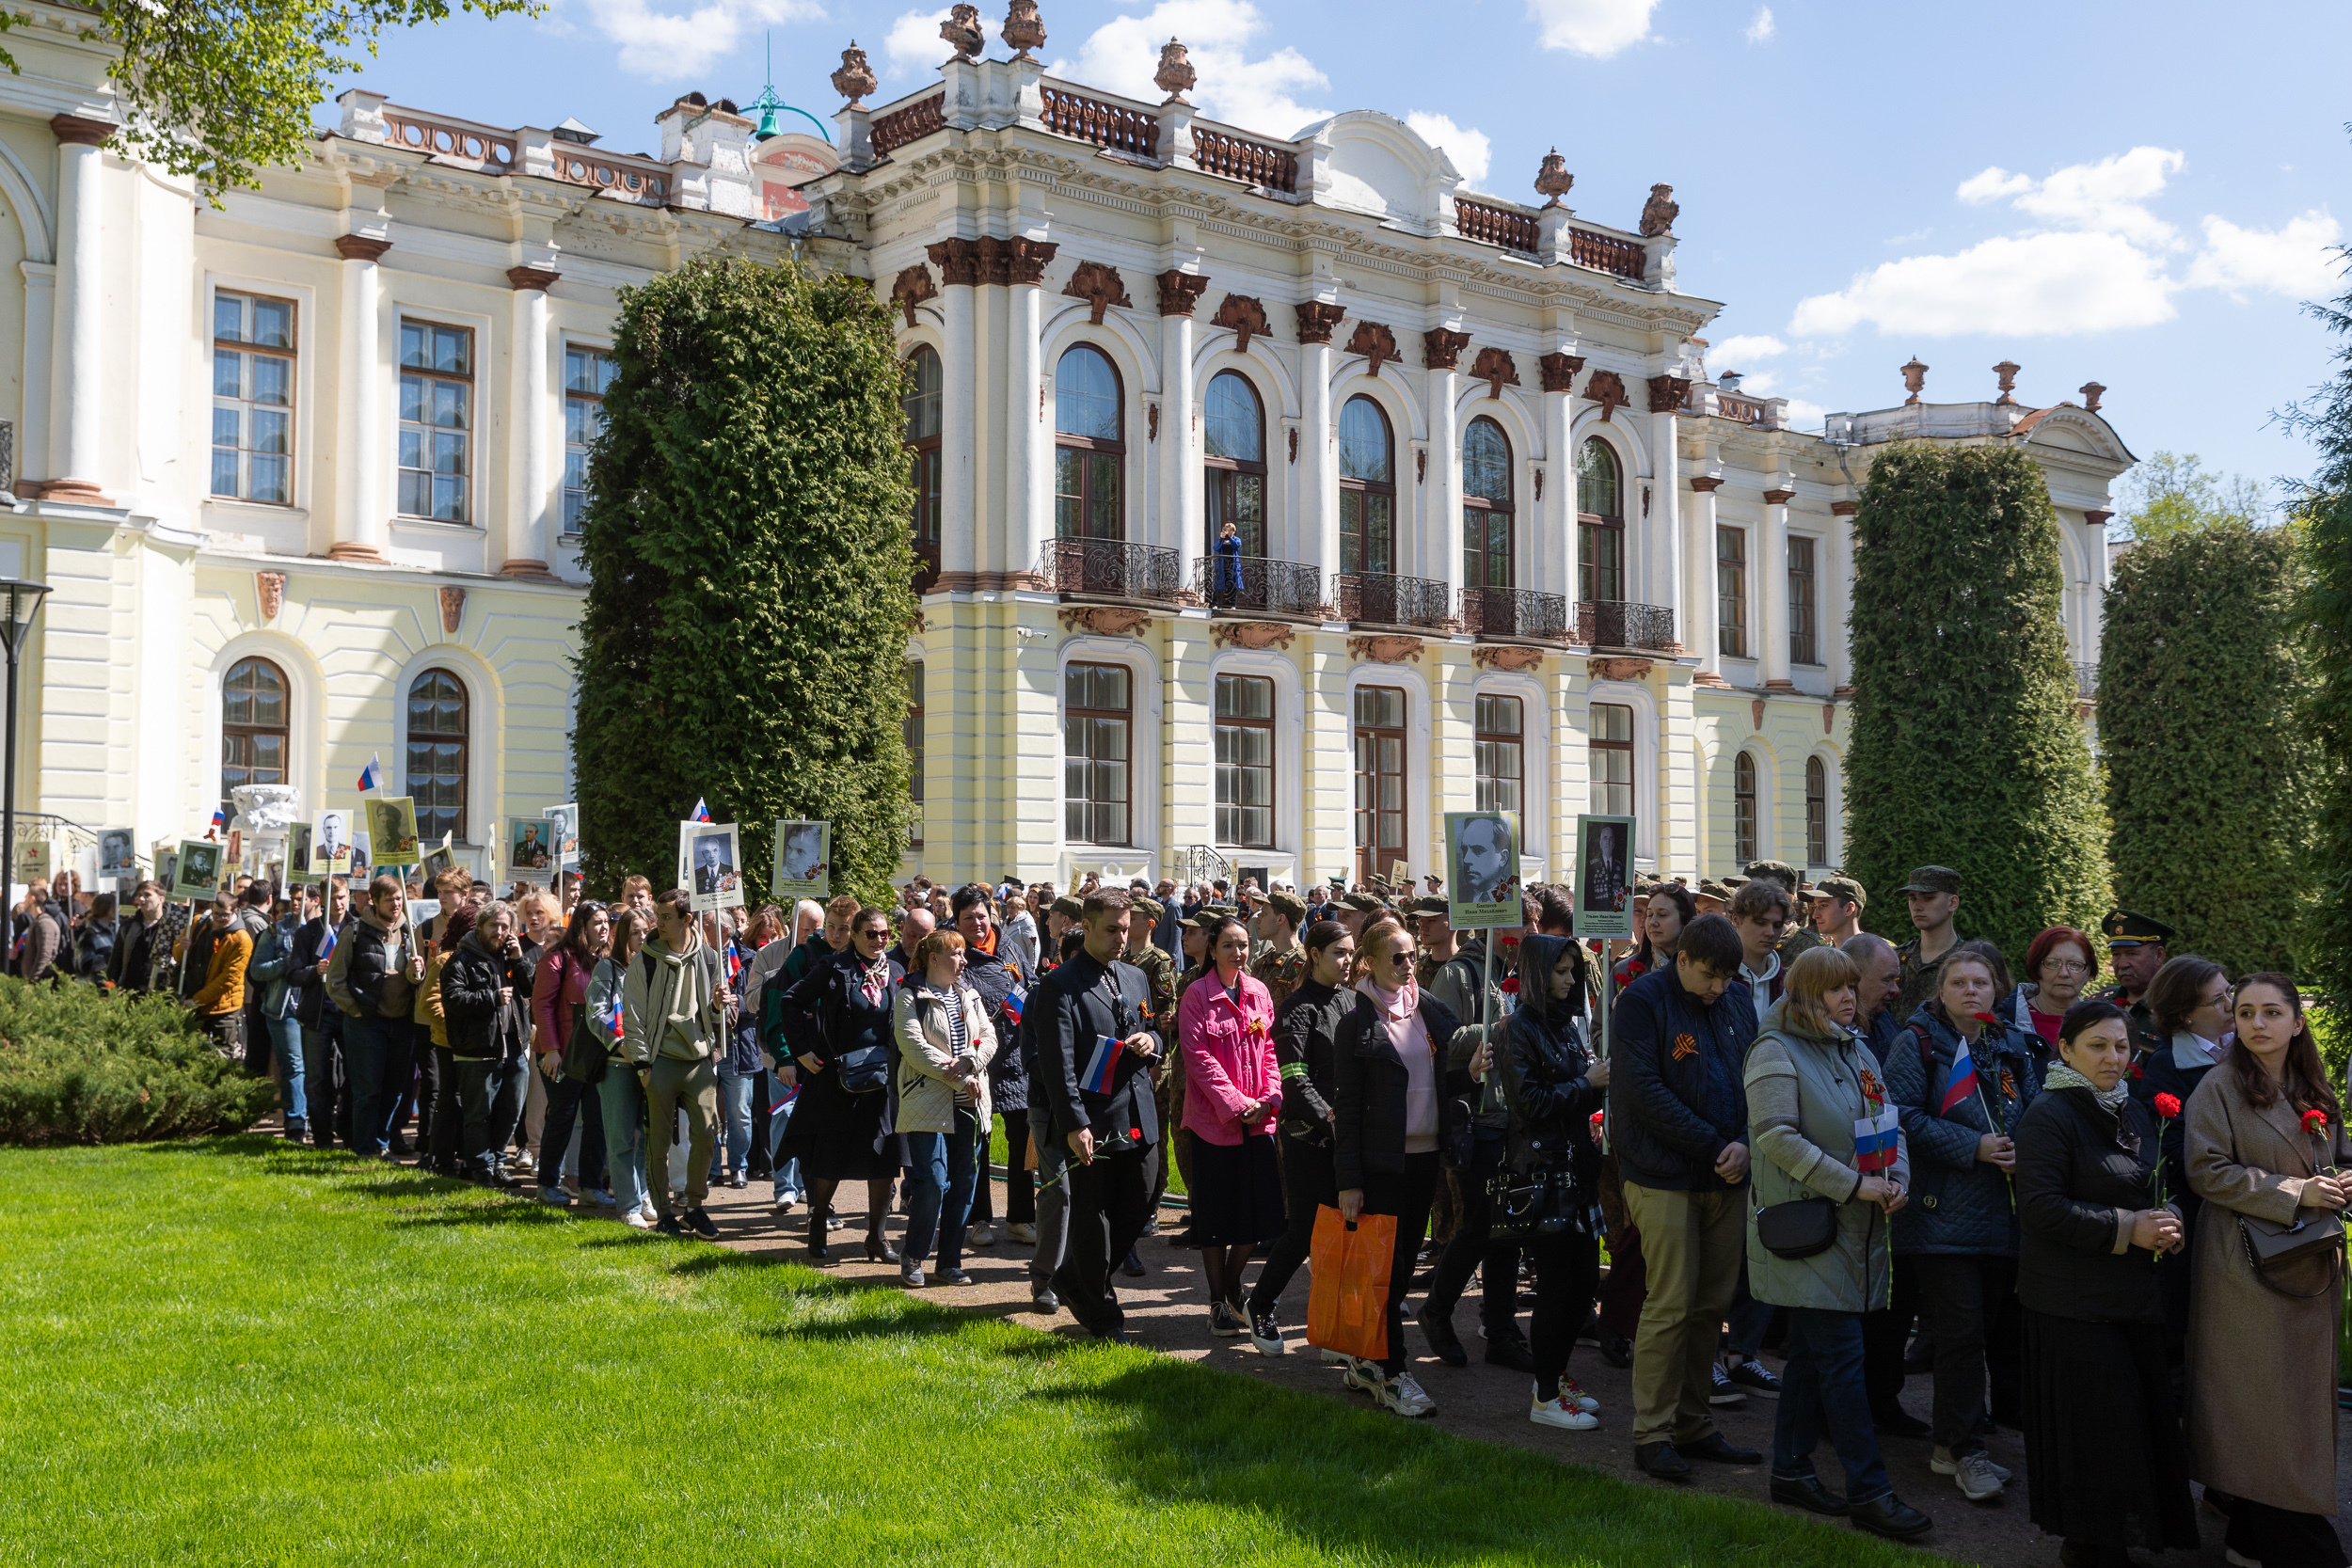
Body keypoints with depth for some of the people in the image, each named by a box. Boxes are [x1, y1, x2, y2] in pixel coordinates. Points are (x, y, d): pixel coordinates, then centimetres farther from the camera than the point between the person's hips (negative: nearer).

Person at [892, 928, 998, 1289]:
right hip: (929, 1104, -6)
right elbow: (915, 1048, -13)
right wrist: (961, 1080, -16)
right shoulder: (910, 998, -3)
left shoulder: (969, 996, 16)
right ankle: (912, 1258, 7)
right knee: (933, 1184, -10)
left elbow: (989, 1037, 7)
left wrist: (967, 1063, -14)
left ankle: (950, 1262, 16)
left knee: (963, 1184, 6)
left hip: (969, 1105, 6)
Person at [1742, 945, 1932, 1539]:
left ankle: (1791, 1469, 23)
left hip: (1855, 1226, 8)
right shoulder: (1777, 1053, -11)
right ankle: (1869, 1492, -4)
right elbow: (1778, 1138, -18)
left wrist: (1897, 1178, -2)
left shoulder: (1856, 1051, 15)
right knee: (1842, 1356, -8)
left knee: (1812, 1352, 14)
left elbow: (1886, 1122, 18)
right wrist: (1854, 1184, -19)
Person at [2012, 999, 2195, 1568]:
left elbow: (2154, 1190, 23)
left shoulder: (2134, 1113, 14)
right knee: (2095, 1423, -5)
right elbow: (2041, 1208, -19)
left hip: (2133, 1296, 8)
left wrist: (2166, 1222, 0)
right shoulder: (2048, 1115, -11)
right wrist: (2126, 1229, -18)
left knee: (2142, 1412, 9)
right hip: (2074, 1302, -8)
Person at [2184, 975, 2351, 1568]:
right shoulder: (2220, 1089, -7)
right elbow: (2207, 1171, -12)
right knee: (2264, 1402, -4)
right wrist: (2293, 1192, -17)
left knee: (2304, 1401, 9)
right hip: (2249, 1267, -6)